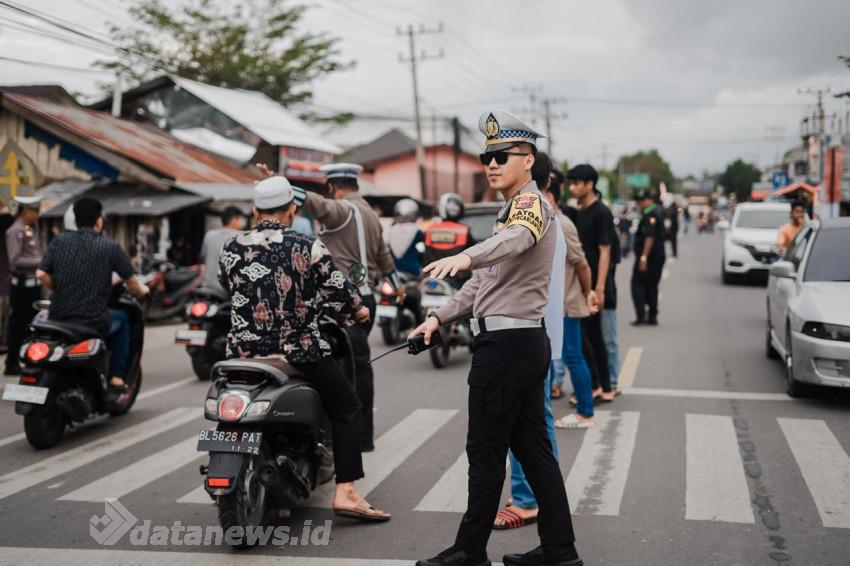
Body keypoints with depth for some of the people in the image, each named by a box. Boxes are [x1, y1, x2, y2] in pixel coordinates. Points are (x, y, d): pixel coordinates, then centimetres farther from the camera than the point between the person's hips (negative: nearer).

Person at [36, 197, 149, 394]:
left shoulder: (59, 241, 4)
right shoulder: (109, 247, -3)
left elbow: (42, 275, -1)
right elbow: (132, 282, 2)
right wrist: (142, 290, 25)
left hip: (58, 318, 4)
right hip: (93, 322, -3)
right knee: (121, 319, 28)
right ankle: (116, 379, 21)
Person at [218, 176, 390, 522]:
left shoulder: (231, 248, 2)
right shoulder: (308, 248, -9)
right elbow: (338, 291, -5)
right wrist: (359, 310, 17)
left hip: (243, 352, 4)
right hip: (297, 352, -4)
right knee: (346, 408, 11)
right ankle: (345, 493, 0)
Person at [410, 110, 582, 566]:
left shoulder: (531, 202, -11)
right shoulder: (514, 209, 22)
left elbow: (515, 239, -36)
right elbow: (485, 281, 26)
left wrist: (466, 256, -54)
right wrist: (440, 317, 18)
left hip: (507, 343, -10)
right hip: (526, 341, 10)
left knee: (485, 450, -1)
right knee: (532, 446, 12)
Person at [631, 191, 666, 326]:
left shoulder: (649, 215, -16)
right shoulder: (657, 213, 16)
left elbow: (649, 237, -25)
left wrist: (644, 257, -27)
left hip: (648, 255, -9)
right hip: (659, 255, 9)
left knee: (637, 284, -4)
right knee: (652, 285, 14)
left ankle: (641, 316, -10)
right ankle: (652, 316, 15)